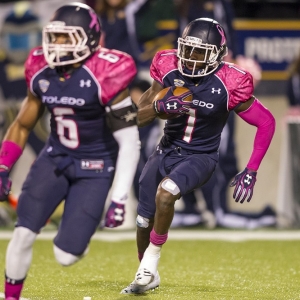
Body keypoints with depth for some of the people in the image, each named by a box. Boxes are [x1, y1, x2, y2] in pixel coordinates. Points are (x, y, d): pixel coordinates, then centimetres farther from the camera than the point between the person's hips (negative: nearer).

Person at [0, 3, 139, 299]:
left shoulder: (105, 77, -20)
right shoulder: (42, 73, -3)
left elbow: (129, 142, -18)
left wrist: (119, 200, -21)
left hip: (94, 168, -4)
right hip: (55, 157, 4)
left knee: (65, 256, -10)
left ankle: (75, 231, 27)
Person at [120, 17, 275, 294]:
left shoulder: (229, 84, -19)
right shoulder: (169, 69, -10)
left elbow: (266, 122, -8)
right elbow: (140, 117, -1)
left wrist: (251, 172, -11)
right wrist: (160, 106, -24)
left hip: (200, 157, -4)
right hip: (167, 150, 4)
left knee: (165, 193, -32)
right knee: (144, 221, 9)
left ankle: (150, 262, -13)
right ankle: (148, 277, 37)